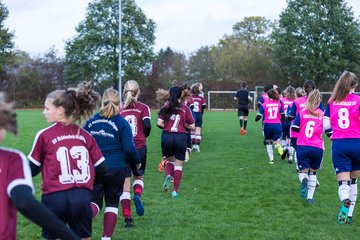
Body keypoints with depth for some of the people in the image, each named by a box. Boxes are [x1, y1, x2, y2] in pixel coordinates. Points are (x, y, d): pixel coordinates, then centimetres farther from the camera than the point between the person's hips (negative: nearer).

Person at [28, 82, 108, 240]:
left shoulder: (44, 135, -4)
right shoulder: (86, 136, 5)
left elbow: (32, 169, 4)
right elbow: (102, 169, 8)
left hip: (54, 198, -2)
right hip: (82, 197, 3)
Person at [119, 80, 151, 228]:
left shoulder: (119, 109, 3)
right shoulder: (143, 108, 0)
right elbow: (147, 125, -13)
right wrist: (144, 136, 8)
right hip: (140, 148, 0)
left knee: (125, 184, 4)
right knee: (138, 177, 23)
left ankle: (127, 218, -1)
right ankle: (137, 195, -8)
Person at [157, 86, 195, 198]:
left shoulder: (166, 107, 0)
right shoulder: (185, 109, -1)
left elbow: (159, 123, -8)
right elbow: (192, 126, -1)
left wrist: (167, 126, 11)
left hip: (167, 137, 1)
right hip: (181, 137, -1)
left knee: (170, 160, 24)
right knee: (178, 165, 8)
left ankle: (168, 176, -5)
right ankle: (175, 191, 8)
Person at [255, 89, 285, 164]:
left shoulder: (264, 105, -1)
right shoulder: (279, 104, 4)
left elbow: (259, 116, -3)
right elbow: (283, 116, 4)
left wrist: (256, 119, 19)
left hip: (267, 125, 0)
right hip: (277, 125, 0)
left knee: (268, 143, 20)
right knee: (276, 142, 5)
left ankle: (271, 159, 17)